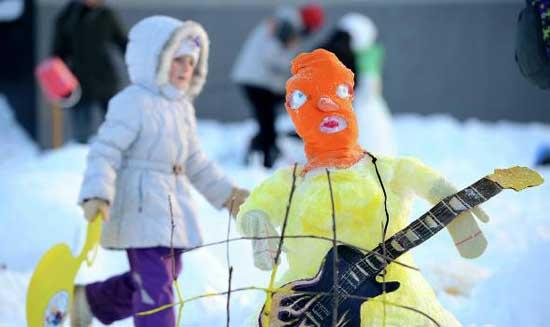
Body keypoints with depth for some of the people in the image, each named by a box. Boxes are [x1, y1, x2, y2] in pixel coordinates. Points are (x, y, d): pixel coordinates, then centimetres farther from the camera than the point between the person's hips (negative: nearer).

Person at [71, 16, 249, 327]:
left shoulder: (183, 108, 17)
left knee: (167, 275, 16)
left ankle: (89, 300, 31)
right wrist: (97, 195, -31)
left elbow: (196, 163, 26)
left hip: (173, 206, 9)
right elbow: (105, 152, -18)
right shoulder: (132, 103, -12)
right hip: (141, 208, -9)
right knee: (155, 283, -10)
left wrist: (228, 193, 26)